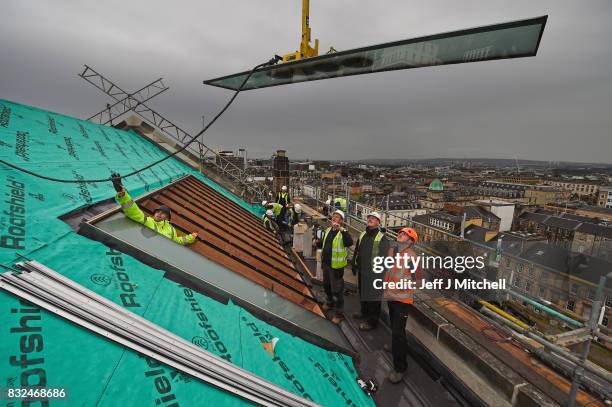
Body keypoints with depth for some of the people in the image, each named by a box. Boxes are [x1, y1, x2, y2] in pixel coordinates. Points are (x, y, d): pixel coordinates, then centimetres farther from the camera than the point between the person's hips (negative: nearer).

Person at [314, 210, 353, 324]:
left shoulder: (343, 232, -16)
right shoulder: (328, 230, 6)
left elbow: (349, 243, -38)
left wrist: (341, 229, -44)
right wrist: (318, 243, -1)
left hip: (336, 266, -8)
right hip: (326, 263, 8)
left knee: (337, 290, 2)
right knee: (326, 285, 25)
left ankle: (339, 313, 17)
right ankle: (329, 302, 49)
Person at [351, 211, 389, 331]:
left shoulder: (382, 238, -13)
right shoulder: (363, 235, 9)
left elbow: (383, 257, -16)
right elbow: (357, 251, 17)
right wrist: (354, 265, 17)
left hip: (374, 272, -7)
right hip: (362, 270, 7)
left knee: (373, 296, 3)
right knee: (362, 292, 21)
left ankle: (372, 321, 16)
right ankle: (364, 312, 42)